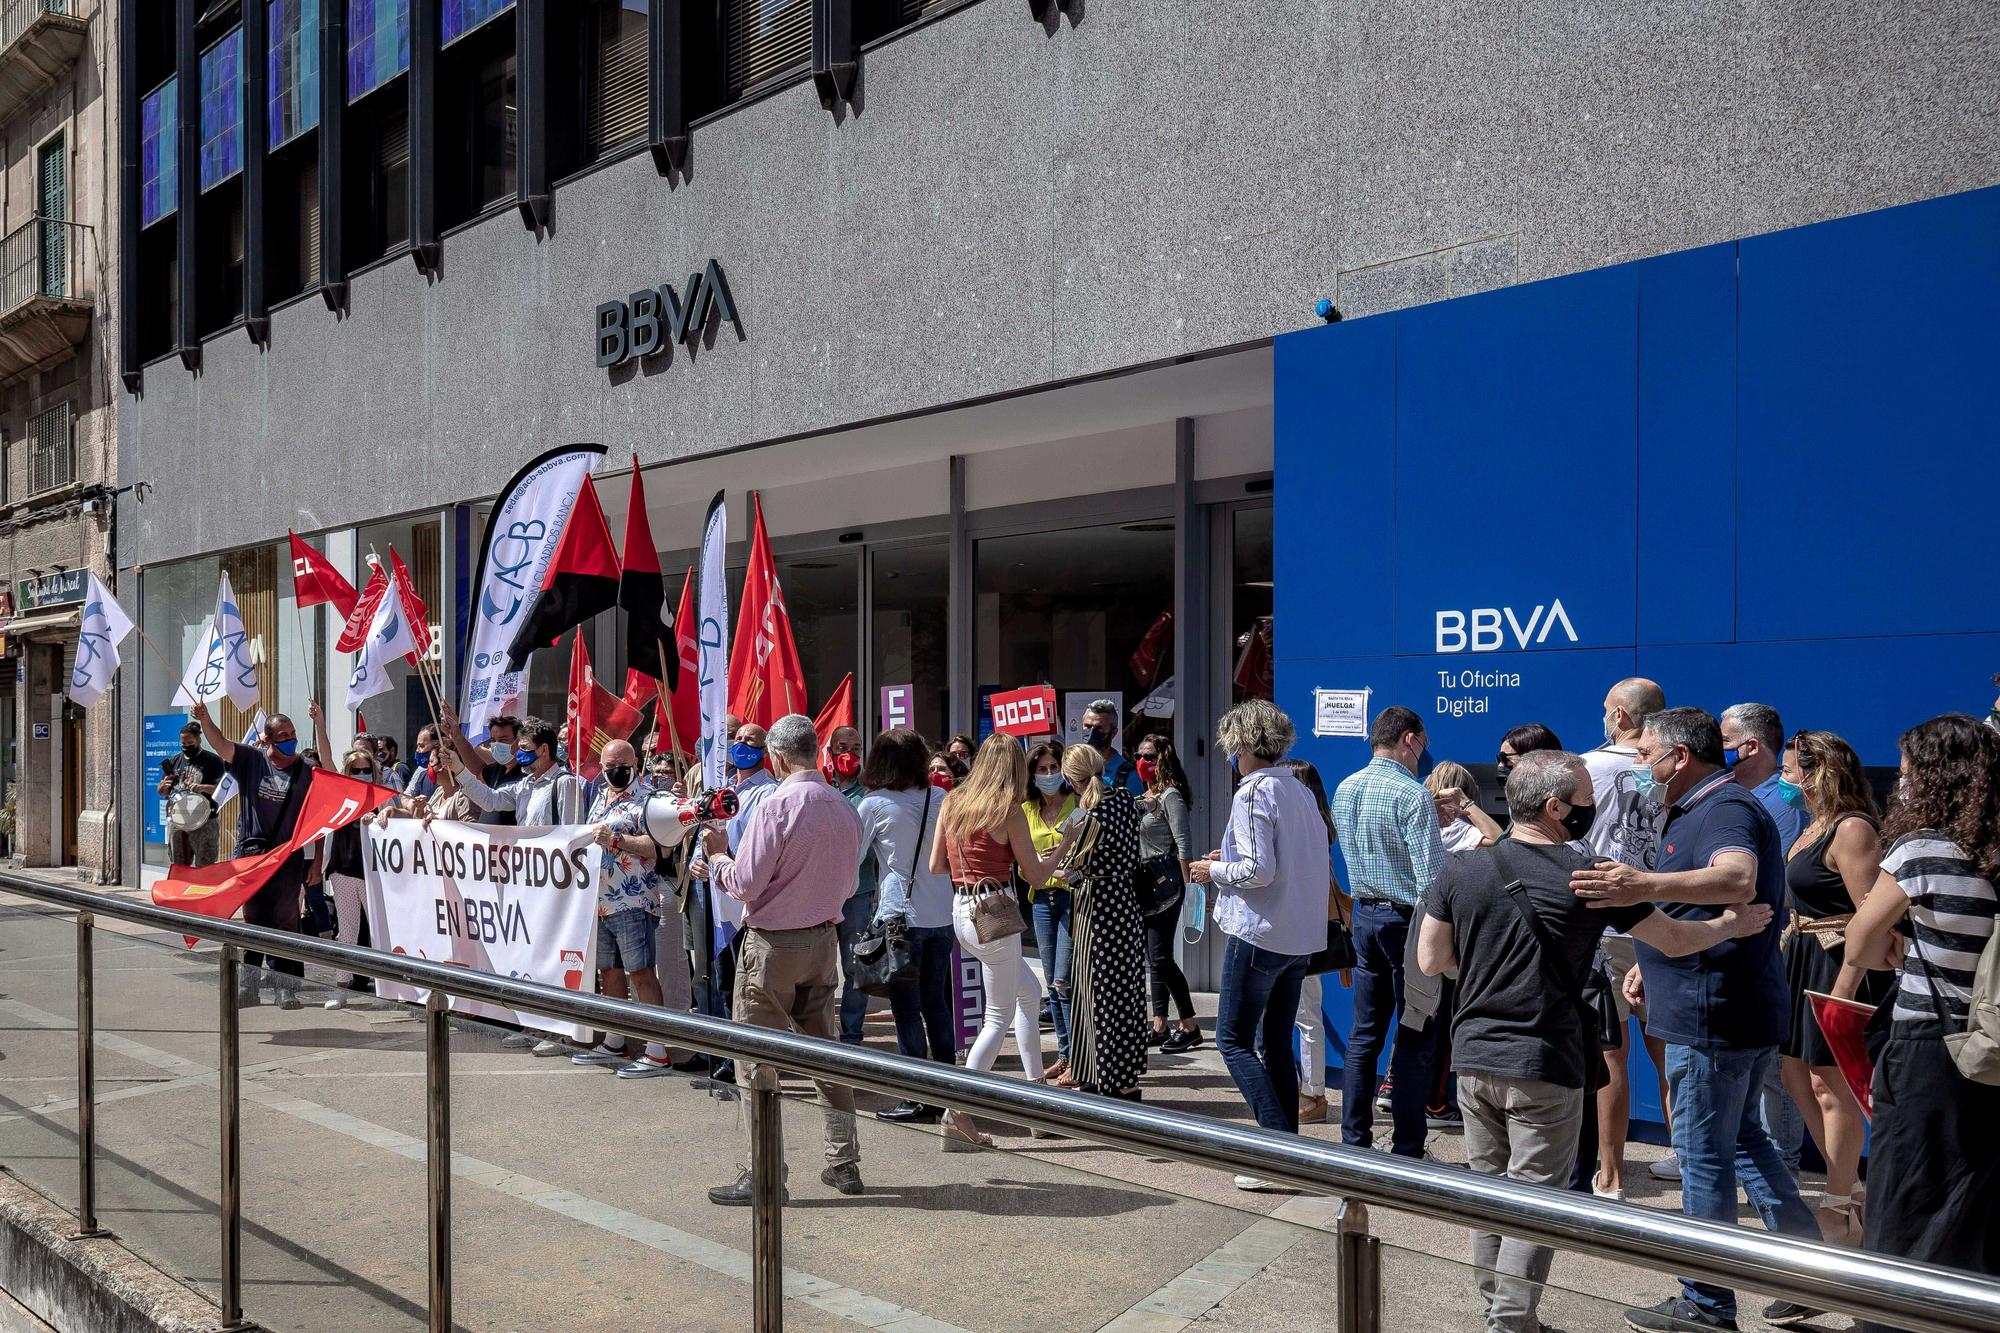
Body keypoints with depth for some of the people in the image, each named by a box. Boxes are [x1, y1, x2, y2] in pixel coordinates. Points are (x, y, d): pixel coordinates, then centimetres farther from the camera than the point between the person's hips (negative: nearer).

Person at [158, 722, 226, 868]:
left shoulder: (212, 761, 0)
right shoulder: (173, 761, 14)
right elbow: (161, 792, 18)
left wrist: (203, 788, -22)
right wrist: (164, 786, -5)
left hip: (203, 822, -5)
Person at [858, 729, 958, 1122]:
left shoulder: (875, 804, -8)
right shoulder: (940, 798, 3)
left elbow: (852, 857, 0)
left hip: (901, 915, -5)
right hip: (941, 914, 5)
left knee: (906, 1009, 2)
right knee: (936, 1004, 15)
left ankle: (919, 1100, 3)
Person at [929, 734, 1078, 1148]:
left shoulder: (952, 801, 7)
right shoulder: (1008, 809, -11)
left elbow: (936, 865, 11)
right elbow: (1036, 876, -5)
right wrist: (1064, 845, 10)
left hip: (960, 910, 7)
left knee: (1030, 991, 25)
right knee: (999, 1016, 2)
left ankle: (1035, 1086, 30)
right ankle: (958, 1116, -3)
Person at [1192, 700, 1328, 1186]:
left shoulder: (1253, 792, -13)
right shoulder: (1302, 791, 12)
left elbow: (1259, 871, -20)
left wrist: (1214, 870, -2)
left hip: (1259, 933, -8)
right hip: (1300, 937, 8)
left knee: (1233, 1041, 0)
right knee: (1277, 1043, 15)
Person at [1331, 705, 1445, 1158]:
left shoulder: (1344, 789, 8)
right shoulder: (1412, 794, -15)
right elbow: (1431, 874, -18)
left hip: (1364, 915, 7)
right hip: (1407, 919, -7)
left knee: (1364, 1034, 11)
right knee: (1415, 1039, 0)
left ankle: (1353, 1142, 14)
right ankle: (1406, 1151, 2)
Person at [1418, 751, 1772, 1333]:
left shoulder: (1460, 869, -2)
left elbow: (1431, 961, 1)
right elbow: (1674, 940, 1)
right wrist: (1732, 924, 20)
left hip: (1474, 1057, 4)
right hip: (1545, 1067, -4)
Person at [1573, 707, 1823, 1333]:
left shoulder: (1725, 807, -17)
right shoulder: (1707, 808, 18)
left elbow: (1737, 881, -40)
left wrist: (1646, 887, -55)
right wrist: (1652, 964, 18)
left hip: (1714, 1017, -11)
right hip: (1742, 1011, 11)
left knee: (1705, 1155, -1)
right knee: (1743, 1140, 20)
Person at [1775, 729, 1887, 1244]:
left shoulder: (1852, 829, -17)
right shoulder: (1812, 829, 13)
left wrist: (1843, 988, -24)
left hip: (1838, 967, -10)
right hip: (1804, 963, 10)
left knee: (1830, 1085, -1)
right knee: (1795, 1072, 14)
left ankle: (1841, 1210, 11)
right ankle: (1849, 1184, 28)